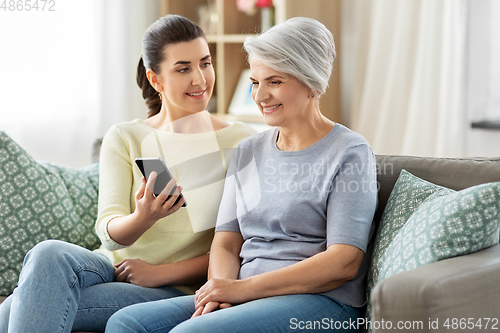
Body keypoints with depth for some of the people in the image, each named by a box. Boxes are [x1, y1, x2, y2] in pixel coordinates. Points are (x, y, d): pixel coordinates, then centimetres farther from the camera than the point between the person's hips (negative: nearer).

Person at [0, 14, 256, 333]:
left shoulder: (242, 142, 2)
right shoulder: (124, 138, 9)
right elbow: (108, 233, -3)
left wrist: (162, 272, -12)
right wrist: (142, 218, -27)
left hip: (177, 290, -3)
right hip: (111, 266, 3)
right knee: (50, 253, -33)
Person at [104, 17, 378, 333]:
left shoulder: (351, 152, -3)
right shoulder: (247, 153, 17)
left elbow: (344, 263, -12)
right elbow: (226, 243, 13)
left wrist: (244, 288, -17)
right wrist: (220, 289, -11)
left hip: (322, 303, -6)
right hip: (248, 298, 6)